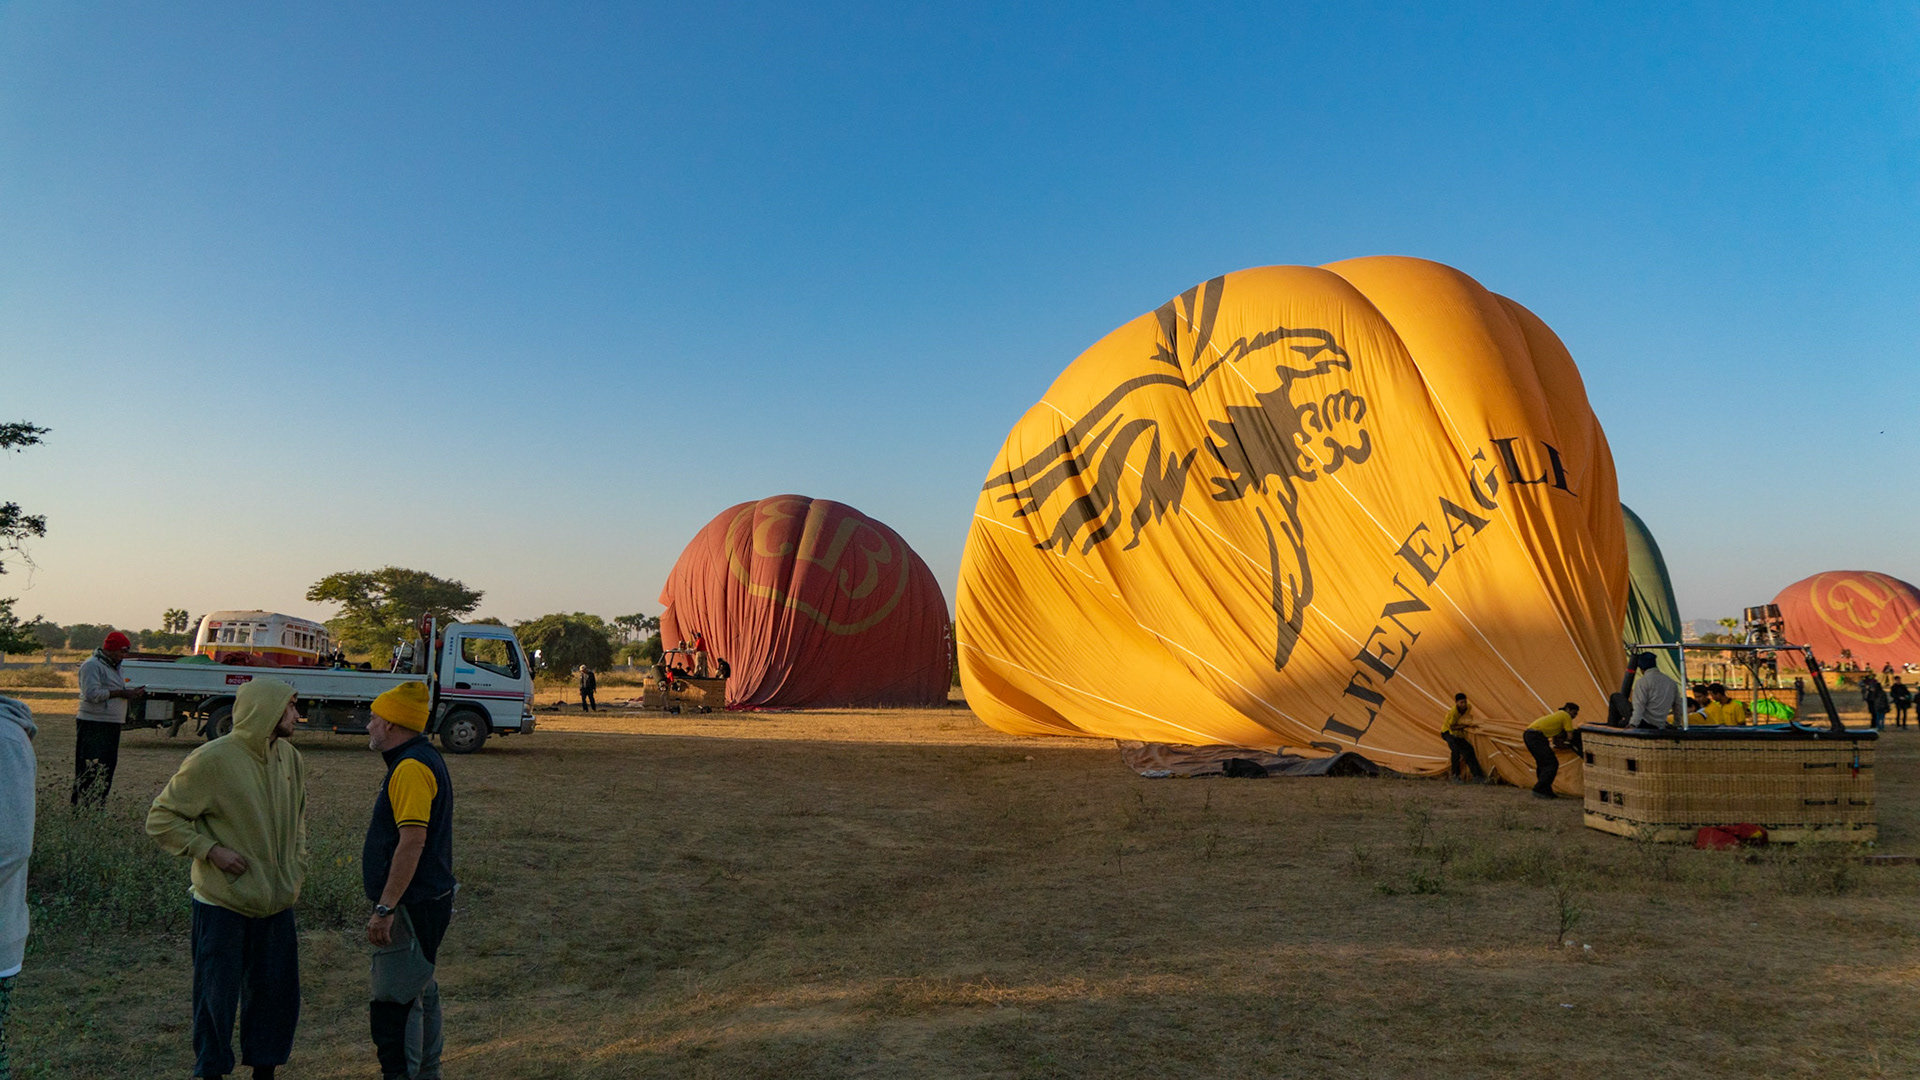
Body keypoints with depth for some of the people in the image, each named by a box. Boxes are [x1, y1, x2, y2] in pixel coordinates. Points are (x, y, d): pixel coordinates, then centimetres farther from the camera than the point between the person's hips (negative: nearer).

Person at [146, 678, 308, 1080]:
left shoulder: (290, 757, 4)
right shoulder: (212, 760, -16)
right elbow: (161, 818, -10)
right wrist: (211, 851, -18)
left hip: (276, 901, 6)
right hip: (223, 903, -6)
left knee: (277, 993, 14)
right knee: (217, 995, 6)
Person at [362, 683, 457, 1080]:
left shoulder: (411, 768, -20)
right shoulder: (424, 759, 14)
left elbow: (412, 841, -27)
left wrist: (384, 909, -26)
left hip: (411, 905, -11)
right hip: (425, 900, 11)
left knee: (396, 1002, -6)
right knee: (419, 993, 19)